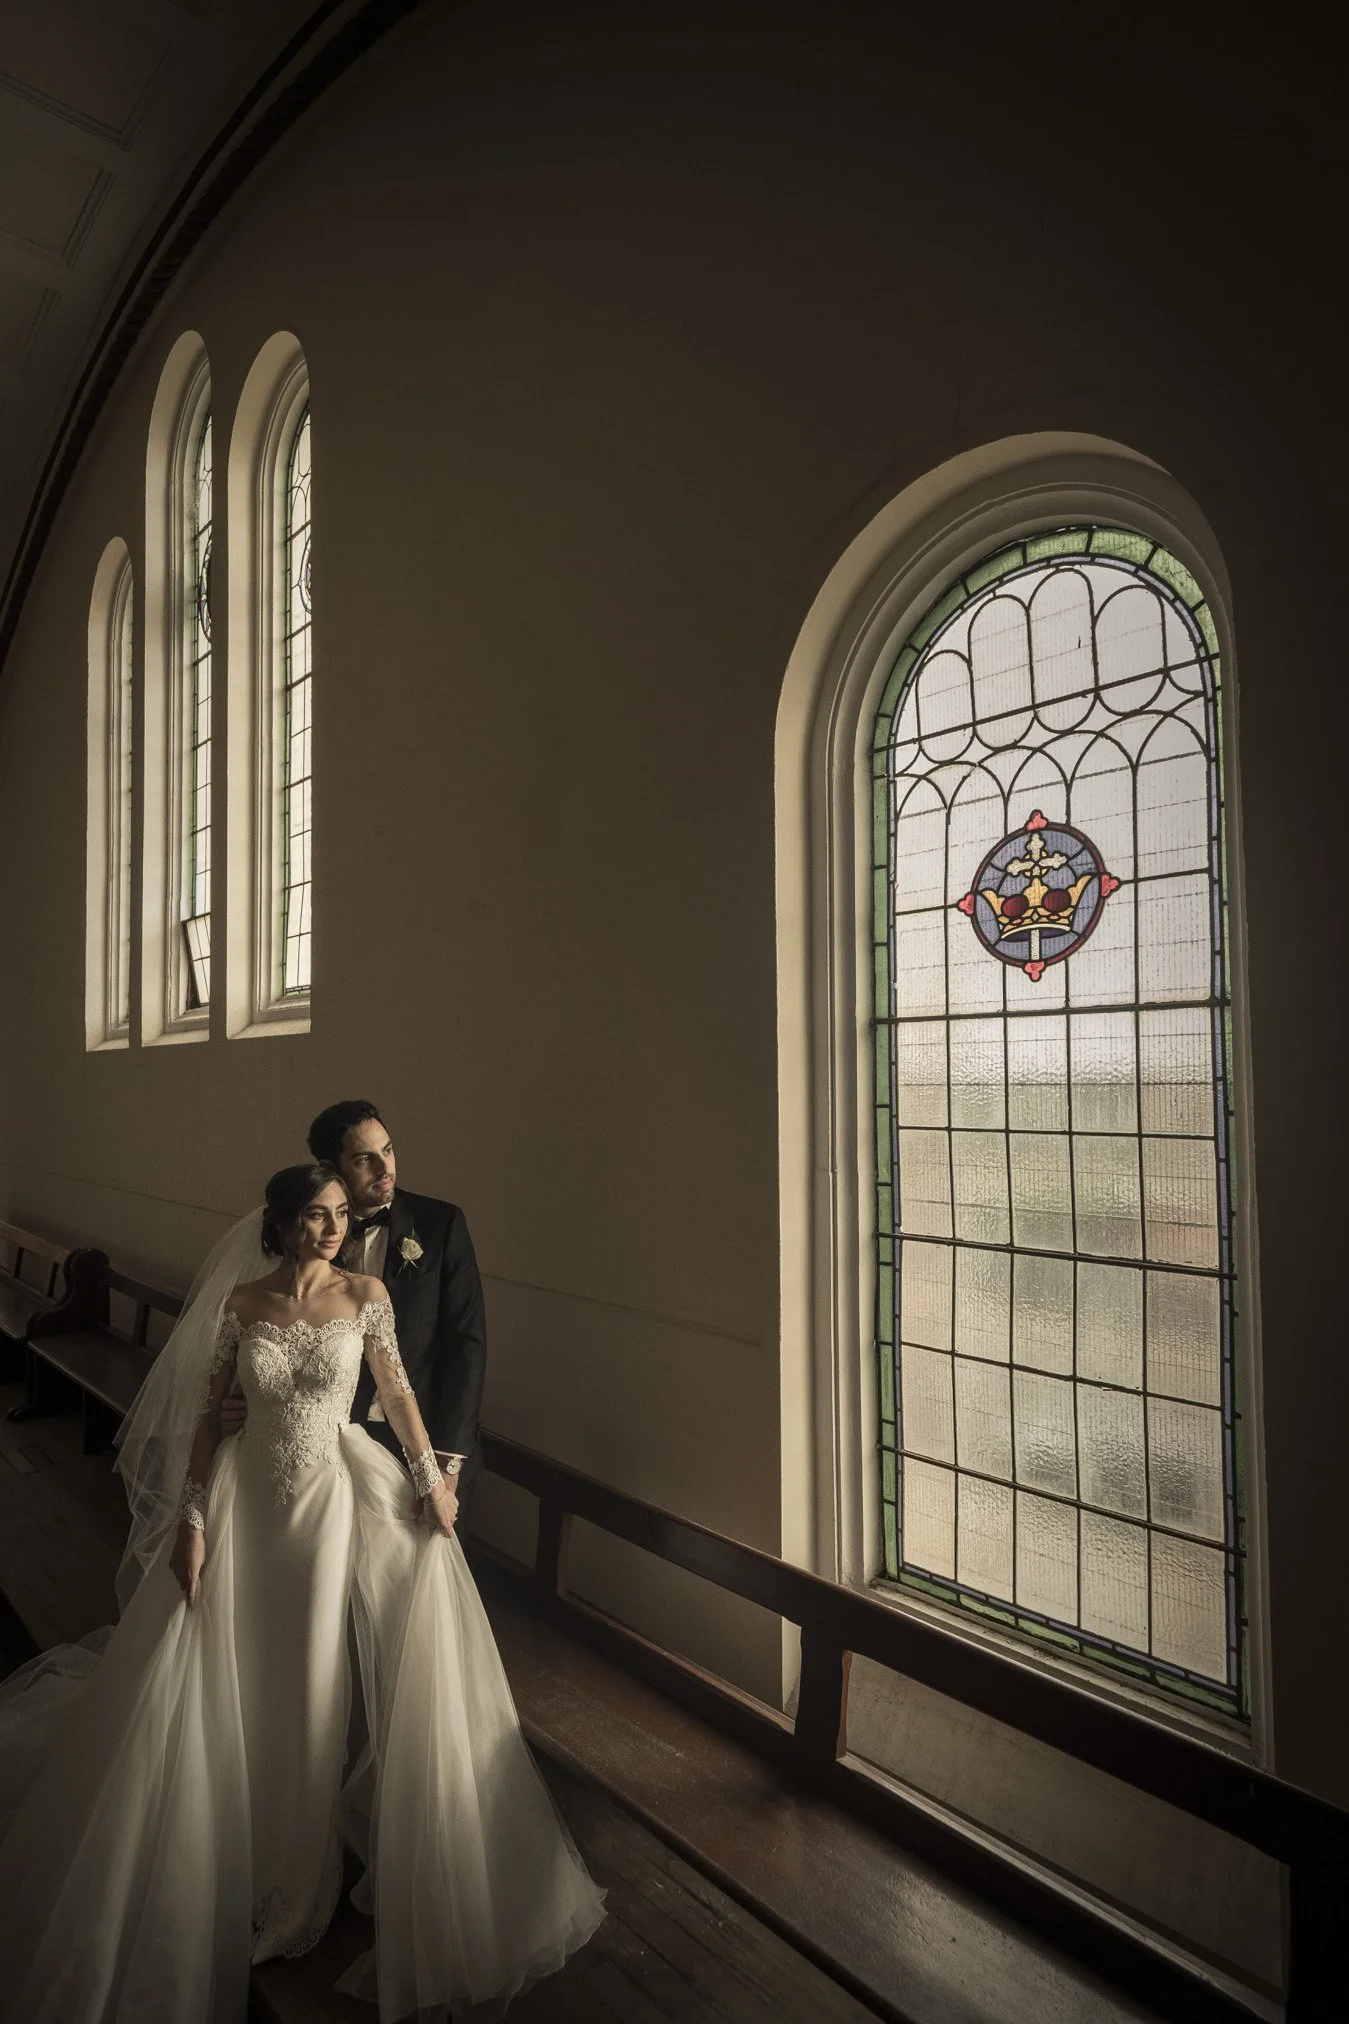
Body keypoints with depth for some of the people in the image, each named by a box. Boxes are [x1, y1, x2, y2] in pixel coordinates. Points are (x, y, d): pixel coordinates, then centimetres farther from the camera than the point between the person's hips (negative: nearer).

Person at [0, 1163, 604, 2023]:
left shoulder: (365, 1293, -8)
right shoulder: (241, 1302, -7)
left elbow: (396, 1388, -1)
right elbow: (206, 1412, -3)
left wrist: (430, 1476, -3)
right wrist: (191, 1520, -6)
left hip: (340, 1495, 0)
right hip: (253, 1499, 1)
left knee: (317, 1683, 9)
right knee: (246, 1683, 11)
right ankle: (261, 1867, 37)